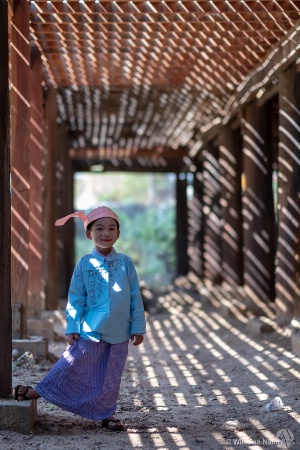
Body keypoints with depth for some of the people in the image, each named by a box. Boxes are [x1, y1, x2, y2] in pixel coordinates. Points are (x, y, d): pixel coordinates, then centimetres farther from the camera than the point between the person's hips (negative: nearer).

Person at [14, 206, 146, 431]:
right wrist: (73, 327, -5)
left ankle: (106, 413, 22)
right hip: (90, 331, -2)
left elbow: (136, 298, 4)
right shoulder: (85, 264, -2)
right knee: (72, 365, 4)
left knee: (111, 377, 9)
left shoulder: (126, 263, 1)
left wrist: (138, 327, 2)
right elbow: (75, 299, 1)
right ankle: (40, 391, 19)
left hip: (119, 335, 2)